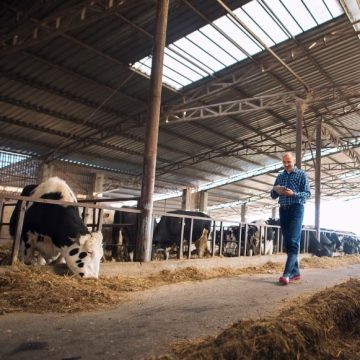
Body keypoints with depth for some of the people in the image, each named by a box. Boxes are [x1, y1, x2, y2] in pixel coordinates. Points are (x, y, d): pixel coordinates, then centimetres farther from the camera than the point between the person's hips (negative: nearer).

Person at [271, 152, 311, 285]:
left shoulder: (302, 174, 3)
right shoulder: (280, 176, 16)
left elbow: (307, 193, -4)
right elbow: (273, 196, 16)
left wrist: (293, 194, -21)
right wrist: (275, 191, -8)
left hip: (296, 209, -6)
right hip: (283, 210, 6)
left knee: (293, 241, -13)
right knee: (287, 242, 6)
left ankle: (287, 273, -18)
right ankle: (295, 272, 13)